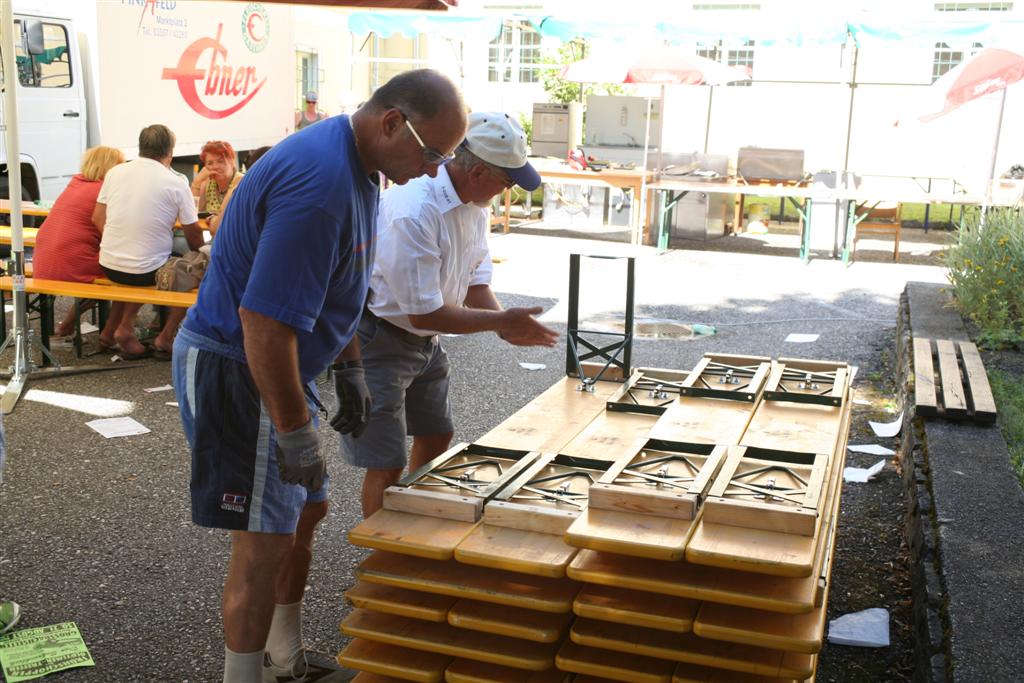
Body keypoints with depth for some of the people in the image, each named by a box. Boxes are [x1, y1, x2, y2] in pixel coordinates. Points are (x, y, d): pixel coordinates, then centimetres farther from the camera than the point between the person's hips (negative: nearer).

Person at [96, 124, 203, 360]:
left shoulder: (115, 172, 2)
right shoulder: (175, 183, -8)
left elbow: (97, 218, 9)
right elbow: (194, 235, -3)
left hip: (109, 266, 5)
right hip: (146, 271, -5)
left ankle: (123, 327, 20)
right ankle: (165, 338, 14)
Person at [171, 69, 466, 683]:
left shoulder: (355, 165, 5)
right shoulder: (320, 183, -29)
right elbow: (264, 321, -31)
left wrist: (350, 367, 19)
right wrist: (295, 431, -24)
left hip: (279, 367, 11)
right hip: (236, 372, -10)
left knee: (307, 510, 19)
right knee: (266, 540, -5)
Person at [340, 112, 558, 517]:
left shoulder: (475, 203, -3)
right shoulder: (413, 212, -32)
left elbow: (476, 281, 6)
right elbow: (424, 314, -28)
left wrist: (508, 328, -11)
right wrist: (501, 320, -22)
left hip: (425, 340, 10)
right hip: (378, 341, -9)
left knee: (436, 438, 21)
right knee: (387, 465, -6)